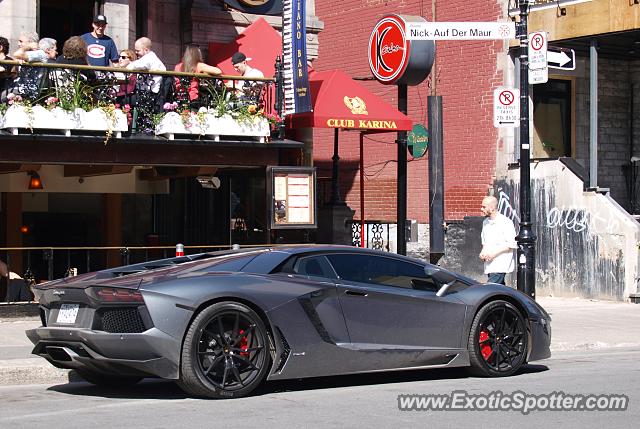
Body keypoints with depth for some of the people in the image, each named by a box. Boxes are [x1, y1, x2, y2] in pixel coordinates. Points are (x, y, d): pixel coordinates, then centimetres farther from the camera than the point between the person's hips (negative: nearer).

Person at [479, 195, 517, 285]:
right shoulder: (486, 222, 15)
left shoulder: (505, 222, -11)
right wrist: (483, 252, 6)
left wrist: (495, 253, -18)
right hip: (489, 264, 8)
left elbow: (512, 244, -13)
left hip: (500, 265, -8)